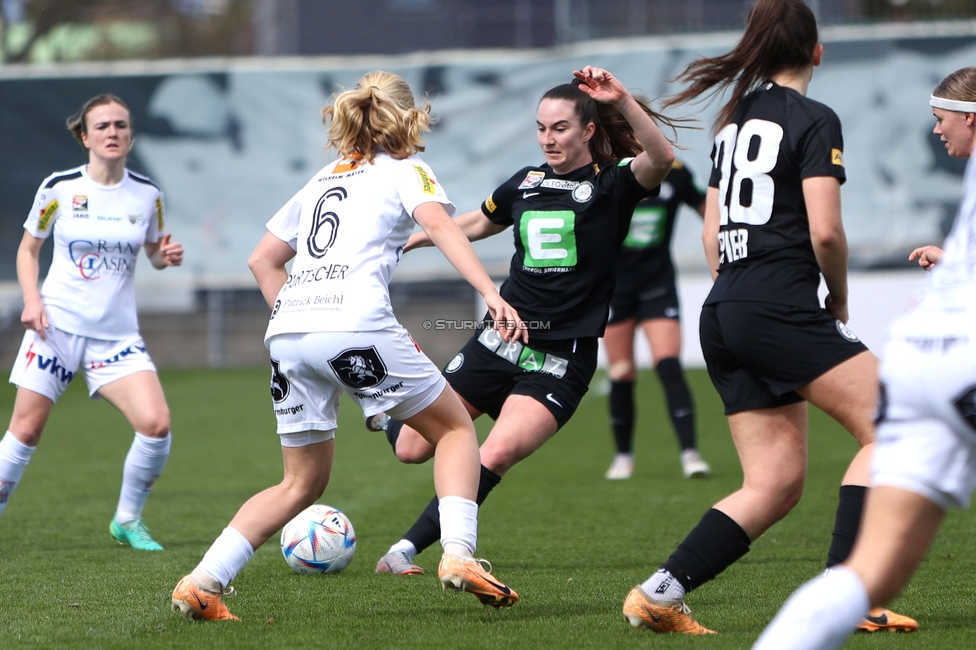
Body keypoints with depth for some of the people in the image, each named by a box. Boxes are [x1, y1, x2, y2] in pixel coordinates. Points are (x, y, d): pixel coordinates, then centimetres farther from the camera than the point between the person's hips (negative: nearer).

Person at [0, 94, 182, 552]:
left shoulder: (147, 195, 2)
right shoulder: (59, 188, -3)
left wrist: (166, 256, -7)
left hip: (116, 335, 2)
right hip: (57, 325, -2)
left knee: (156, 424, -14)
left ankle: (127, 521, 7)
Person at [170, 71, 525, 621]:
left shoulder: (325, 179, 30)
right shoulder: (406, 170, 13)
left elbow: (263, 259, 31)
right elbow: (439, 224, -9)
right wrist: (492, 294, -19)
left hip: (288, 330, 6)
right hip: (356, 325, -6)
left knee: (304, 482, 16)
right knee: (457, 428, 12)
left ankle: (202, 581, 4)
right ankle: (458, 554, -7)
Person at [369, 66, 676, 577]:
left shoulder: (612, 184, -4)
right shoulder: (526, 184, 11)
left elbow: (661, 158, -27)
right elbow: (477, 224, 32)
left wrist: (622, 100, -40)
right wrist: (410, 239, 40)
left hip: (561, 361, -4)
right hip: (497, 344, 4)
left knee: (497, 455, -25)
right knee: (412, 449, 2)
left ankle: (408, 549, -15)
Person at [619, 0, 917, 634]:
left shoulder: (735, 119, 20)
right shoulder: (814, 120, -4)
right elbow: (825, 231, -13)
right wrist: (840, 302, 3)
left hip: (724, 316, 8)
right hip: (781, 308, -8)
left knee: (775, 485, 8)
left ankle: (659, 593, 0)